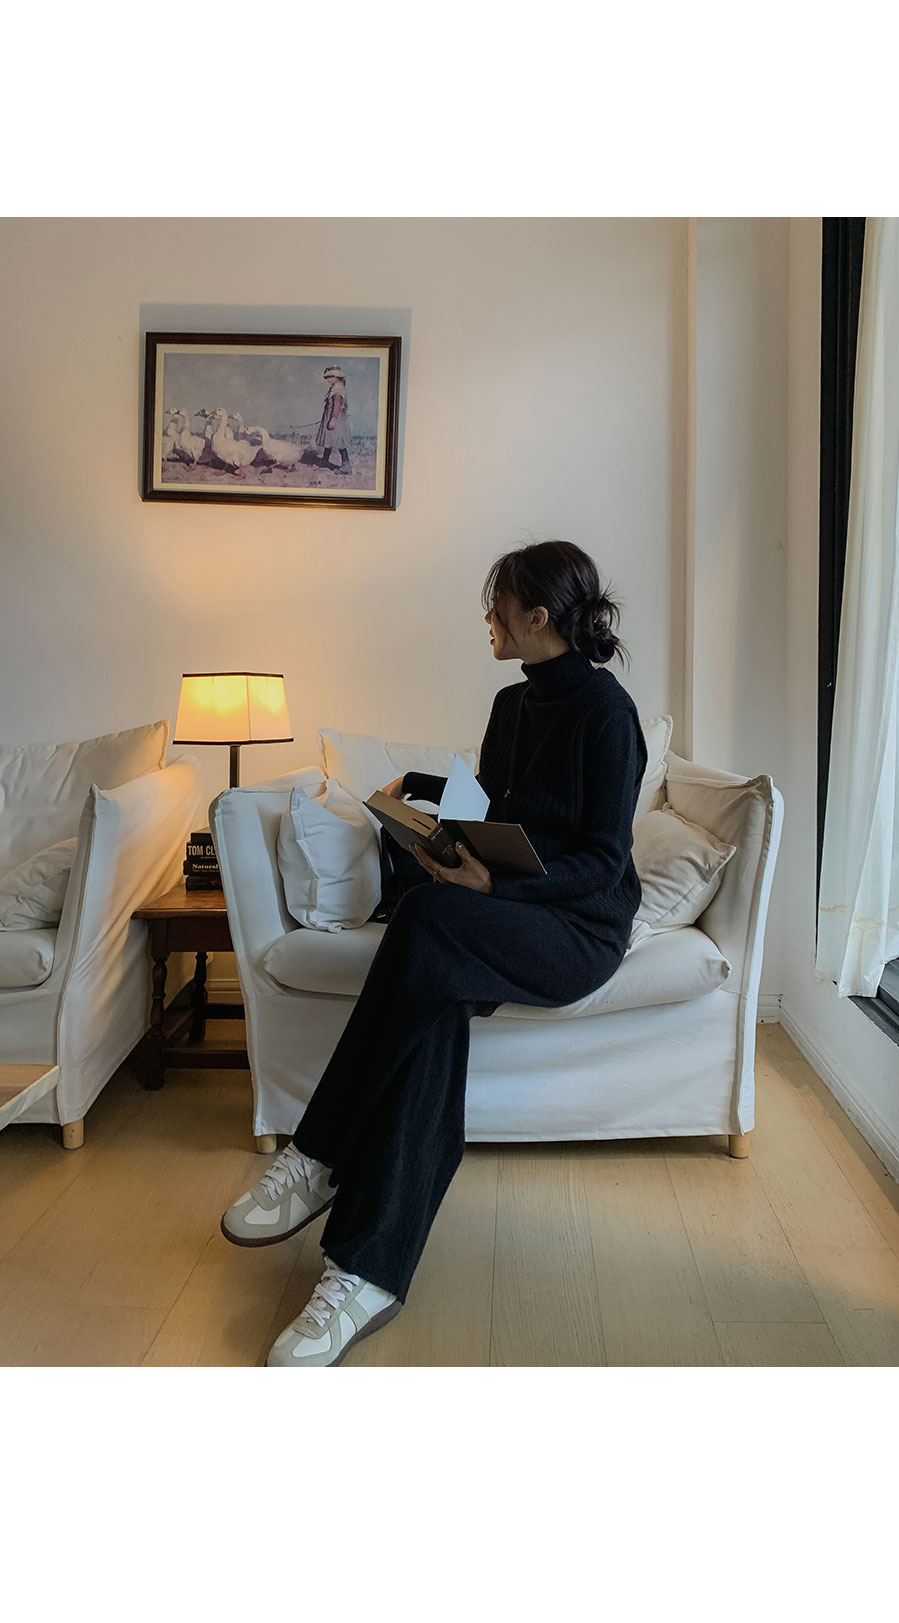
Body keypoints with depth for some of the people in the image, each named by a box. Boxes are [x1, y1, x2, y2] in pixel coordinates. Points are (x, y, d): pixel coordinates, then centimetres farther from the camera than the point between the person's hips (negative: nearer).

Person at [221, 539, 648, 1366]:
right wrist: (416, 785, 33)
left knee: (429, 917, -36)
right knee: (438, 998, -30)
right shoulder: (514, 702, 16)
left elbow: (603, 861, -15)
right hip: (499, 916, 7)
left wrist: (493, 882, -28)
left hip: (580, 927, -6)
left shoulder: (605, 710, -9)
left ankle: (319, 1158, -29)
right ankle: (369, 1273, -35)